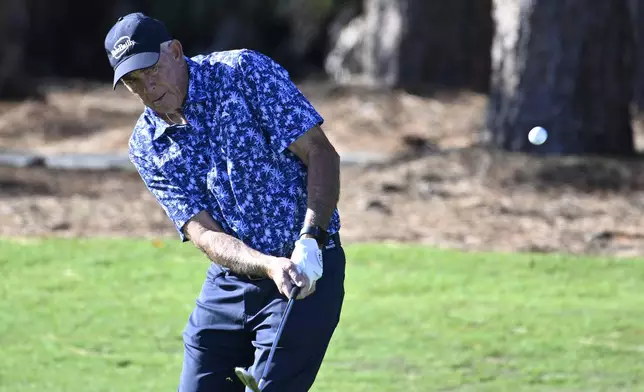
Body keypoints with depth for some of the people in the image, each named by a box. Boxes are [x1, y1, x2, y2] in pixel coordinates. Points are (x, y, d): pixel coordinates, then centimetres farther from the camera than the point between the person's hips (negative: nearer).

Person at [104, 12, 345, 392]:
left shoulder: (246, 72, -11)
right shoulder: (146, 146, 0)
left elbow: (322, 153, -12)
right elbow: (203, 233, -9)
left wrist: (311, 237, -27)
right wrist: (271, 266, -28)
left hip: (308, 273, -6)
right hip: (228, 284, 6)